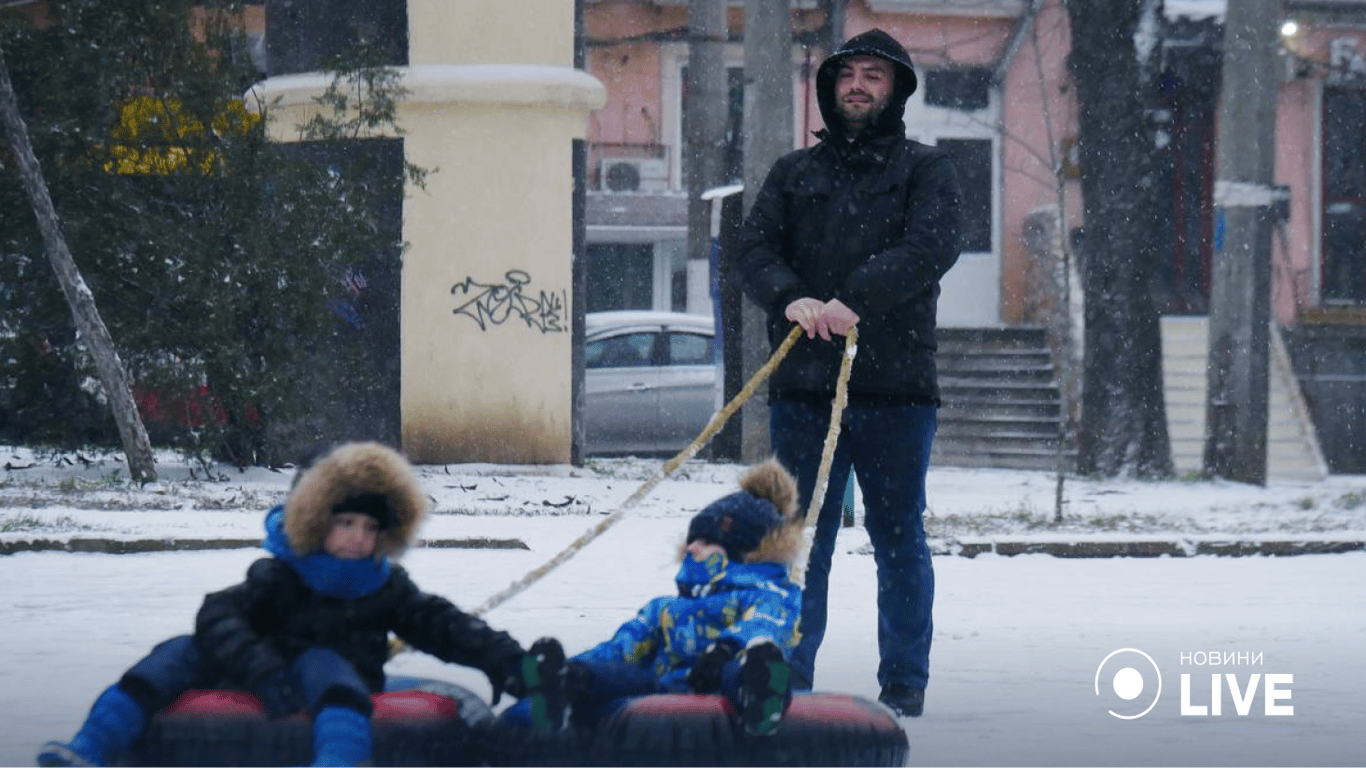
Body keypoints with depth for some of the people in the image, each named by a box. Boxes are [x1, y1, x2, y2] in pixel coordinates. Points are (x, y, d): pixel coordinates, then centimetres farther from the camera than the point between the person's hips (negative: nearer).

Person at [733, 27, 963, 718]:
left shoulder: (925, 169, 8)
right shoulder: (794, 173, 17)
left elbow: (932, 246, -10)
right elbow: (753, 248, 5)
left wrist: (857, 299, -23)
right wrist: (791, 299, -17)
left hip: (895, 383, -2)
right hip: (803, 382, 2)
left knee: (898, 537, 2)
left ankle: (904, 684, 8)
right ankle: (788, 680, 7)